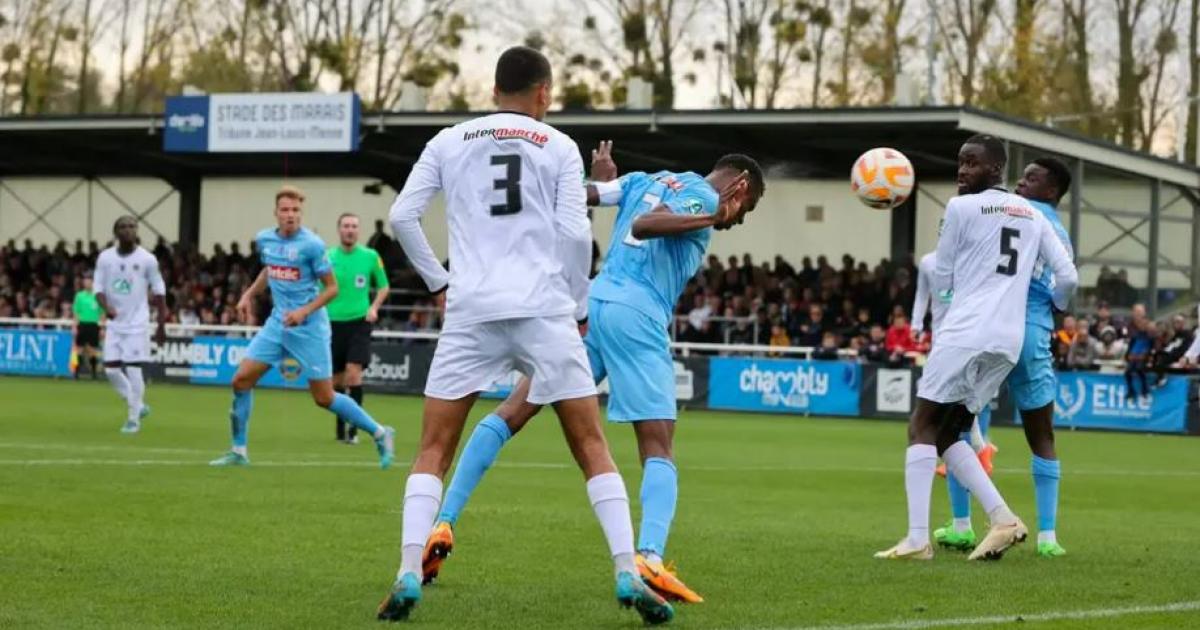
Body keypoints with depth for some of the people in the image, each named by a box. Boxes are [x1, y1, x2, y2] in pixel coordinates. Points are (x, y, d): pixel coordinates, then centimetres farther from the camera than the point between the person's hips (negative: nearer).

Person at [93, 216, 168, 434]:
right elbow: (98, 288, -1)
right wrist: (106, 306, -22)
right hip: (114, 323, 3)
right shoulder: (105, 258, 0)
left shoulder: (147, 259, -5)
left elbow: (159, 292, 2)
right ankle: (138, 406, 21)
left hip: (137, 323, -3)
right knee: (111, 369, 0)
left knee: (133, 370, -9)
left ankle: (133, 418, 3)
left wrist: (162, 325, 1)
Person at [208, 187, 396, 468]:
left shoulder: (311, 244, -14)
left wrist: (304, 312, -20)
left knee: (324, 398, -3)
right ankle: (238, 451, 9)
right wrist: (249, 294, 14)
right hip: (277, 323, 6)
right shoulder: (264, 239, 3)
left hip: (309, 327, -6)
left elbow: (331, 288, -9)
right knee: (241, 379, -3)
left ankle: (380, 433, 14)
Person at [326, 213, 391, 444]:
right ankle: (341, 427, 22)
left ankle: (352, 427, -14)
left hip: (359, 322, -2)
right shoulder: (327, 257, 2)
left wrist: (374, 307, -2)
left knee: (353, 371, -17)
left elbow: (383, 287, 13)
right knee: (337, 378, 6)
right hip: (333, 323, 2)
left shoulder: (370, 256, 1)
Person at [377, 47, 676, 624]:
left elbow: (402, 217, 6)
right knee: (592, 447, 6)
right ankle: (628, 577, -3)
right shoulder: (558, 146, 7)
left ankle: (408, 577, -8)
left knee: (433, 451, 8)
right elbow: (576, 233, -1)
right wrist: (577, 306, 11)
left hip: (471, 311, 1)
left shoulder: (448, 142, 12)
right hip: (544, 310, -1)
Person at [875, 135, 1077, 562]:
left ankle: (917, 539, -16)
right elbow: (1068, 278, 15)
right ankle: (1002, 518, -1)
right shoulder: (1032, 215, 18)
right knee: (947, 434, 15)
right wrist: (1051, 310, 35)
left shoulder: (961, 207, 0)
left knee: (923, 429, -3)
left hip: (965, 332, -7)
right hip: (1010, 342, 7)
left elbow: (941, 283, 8)